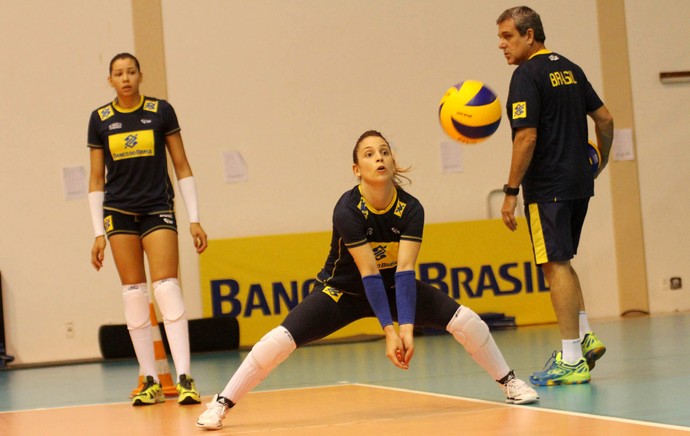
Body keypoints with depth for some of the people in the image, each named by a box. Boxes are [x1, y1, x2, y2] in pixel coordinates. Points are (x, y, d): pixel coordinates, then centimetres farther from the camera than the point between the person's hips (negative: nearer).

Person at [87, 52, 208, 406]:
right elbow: (96, 179, 8)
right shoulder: (100, 119, 4)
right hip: (119, 213, 2)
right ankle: (150, 382, 4)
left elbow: (182, 167, 4)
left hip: (158, 210, -2)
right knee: (133, 295, 0)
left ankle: (185, 379, -15)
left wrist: (195, 220, 0)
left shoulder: (161, 111, 0)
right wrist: (98, 233, 4)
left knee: (167, 289, -14)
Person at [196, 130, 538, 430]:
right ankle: (221, 404, -11)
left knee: (466, 320, -13)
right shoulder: (347, 210, -27)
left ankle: (509, 382, 9)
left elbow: (404, 269, -26)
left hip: (395, 287, 3)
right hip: (344, 290, -3)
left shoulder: (411, 209, -19)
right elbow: (368, 272, -31)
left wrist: (407, 328, -37)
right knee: (282, 339, -22)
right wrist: (389, 330, -35)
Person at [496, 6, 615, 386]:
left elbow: (527, 137, -19)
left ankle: (572, 361, -5)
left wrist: (511, 191, -15)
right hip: (579, 182, 9)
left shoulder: (528, 74, -12)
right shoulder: (570, 69, 13)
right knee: (561, 261, 21)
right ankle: (584, 338, 18)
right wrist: (601, 162, 30)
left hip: (547, 187, -9)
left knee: (555, 264, -6)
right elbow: (604, 118, 16)